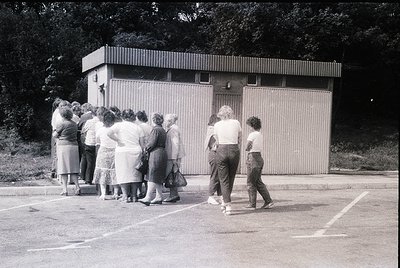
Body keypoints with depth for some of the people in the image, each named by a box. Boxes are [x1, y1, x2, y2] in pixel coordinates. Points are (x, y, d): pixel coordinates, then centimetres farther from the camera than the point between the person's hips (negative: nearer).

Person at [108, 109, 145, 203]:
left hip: (122, 151, -2)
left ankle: (125, 196, 0)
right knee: (134, 173, 10)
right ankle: (134, 196, 13)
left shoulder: (118, 125, 0)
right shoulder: (137, 127, 7)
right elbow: (142, 144, 4)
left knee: (123, 174, 3)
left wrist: (118, 141, -7)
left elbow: (109, 133, -17)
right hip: (135, 152, 2)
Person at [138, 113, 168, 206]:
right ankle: (159, 197, 13)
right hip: (162, 153, 9)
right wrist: (148, 148, 18)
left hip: (156, 154, -9)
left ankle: (148, 197, -13)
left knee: (152, 177, -11)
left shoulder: (155, 130, -11)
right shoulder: (163, 130, 18)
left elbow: (151, 143, -16)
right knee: (158, 178, 11)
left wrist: (146, 148, 2)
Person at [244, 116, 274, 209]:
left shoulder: (252, 135, -13)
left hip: (253, 157, -8)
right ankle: (268, 201, 11)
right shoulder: (260, 134, 13)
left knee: (251, 182, 2)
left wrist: (248, 148, 1)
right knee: (258, 182, 15)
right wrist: (250, 148, 1)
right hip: (259, 158, 8)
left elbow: (247, 147, -20)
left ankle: (252, 204, 8)